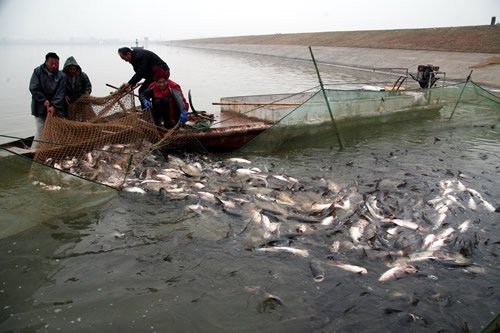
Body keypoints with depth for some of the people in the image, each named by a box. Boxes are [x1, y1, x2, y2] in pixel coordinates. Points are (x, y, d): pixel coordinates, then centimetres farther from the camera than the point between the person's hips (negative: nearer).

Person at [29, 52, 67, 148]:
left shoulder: (61, 76, -3)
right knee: (41, 131, -2)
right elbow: (33, 88, -5)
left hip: (56, 108, 1)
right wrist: (44, 100, -14)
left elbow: (60, 93, -9)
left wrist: (54, 106, -21)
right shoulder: (38, 71, -2)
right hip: (40, 107, -1)